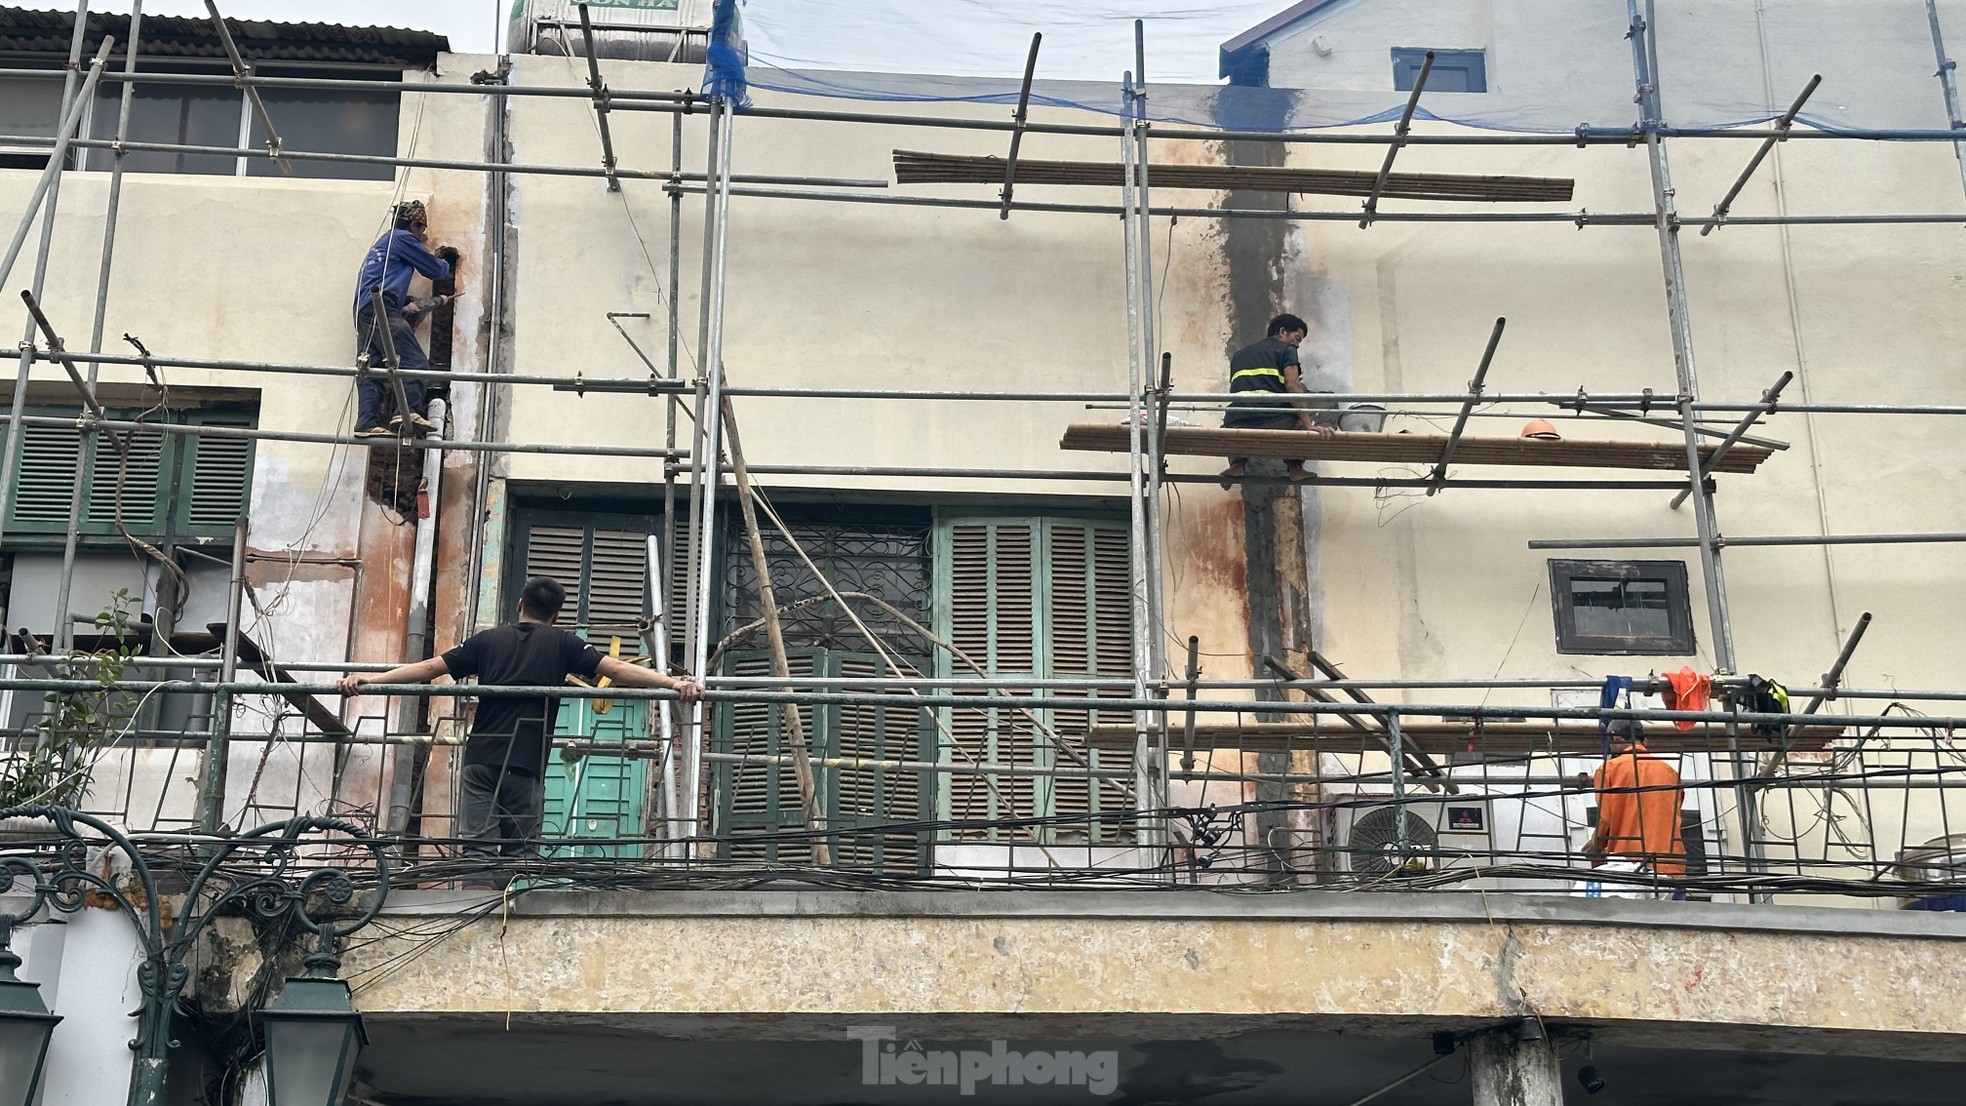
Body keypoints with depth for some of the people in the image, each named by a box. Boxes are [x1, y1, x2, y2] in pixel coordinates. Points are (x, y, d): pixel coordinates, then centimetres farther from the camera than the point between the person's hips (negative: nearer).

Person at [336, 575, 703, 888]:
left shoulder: (488, 640, 13)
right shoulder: (561, 644, 7)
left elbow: (430, 668, 10)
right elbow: (616, 669, -1)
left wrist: (367, 679, 14)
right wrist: (674, 682, -3)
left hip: (480, 759, 2)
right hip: (526, 764, -2)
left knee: (479, 848, -3)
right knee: (519, 852, 3)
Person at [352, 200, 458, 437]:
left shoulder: (385, 241, 31)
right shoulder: (403, 238, 2)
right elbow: (435, 270, 5)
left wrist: (406, 303, 22)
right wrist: (445, 264, 28)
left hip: (363, 311, 10)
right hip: (380, 309, -10)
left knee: (372, 369, 2)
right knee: (415, 362, -15)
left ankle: (367, 422, -7)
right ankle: (409, 412, -28)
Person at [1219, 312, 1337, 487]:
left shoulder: (1239, 355, 29)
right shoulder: (1286, 350, 13)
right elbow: (1292, 386, -2)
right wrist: (1309, 425, -8)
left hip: (1237, 424, 5)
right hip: (1274, 423, -5)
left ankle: (1237, 463, 16)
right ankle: (1295, 467, 16)